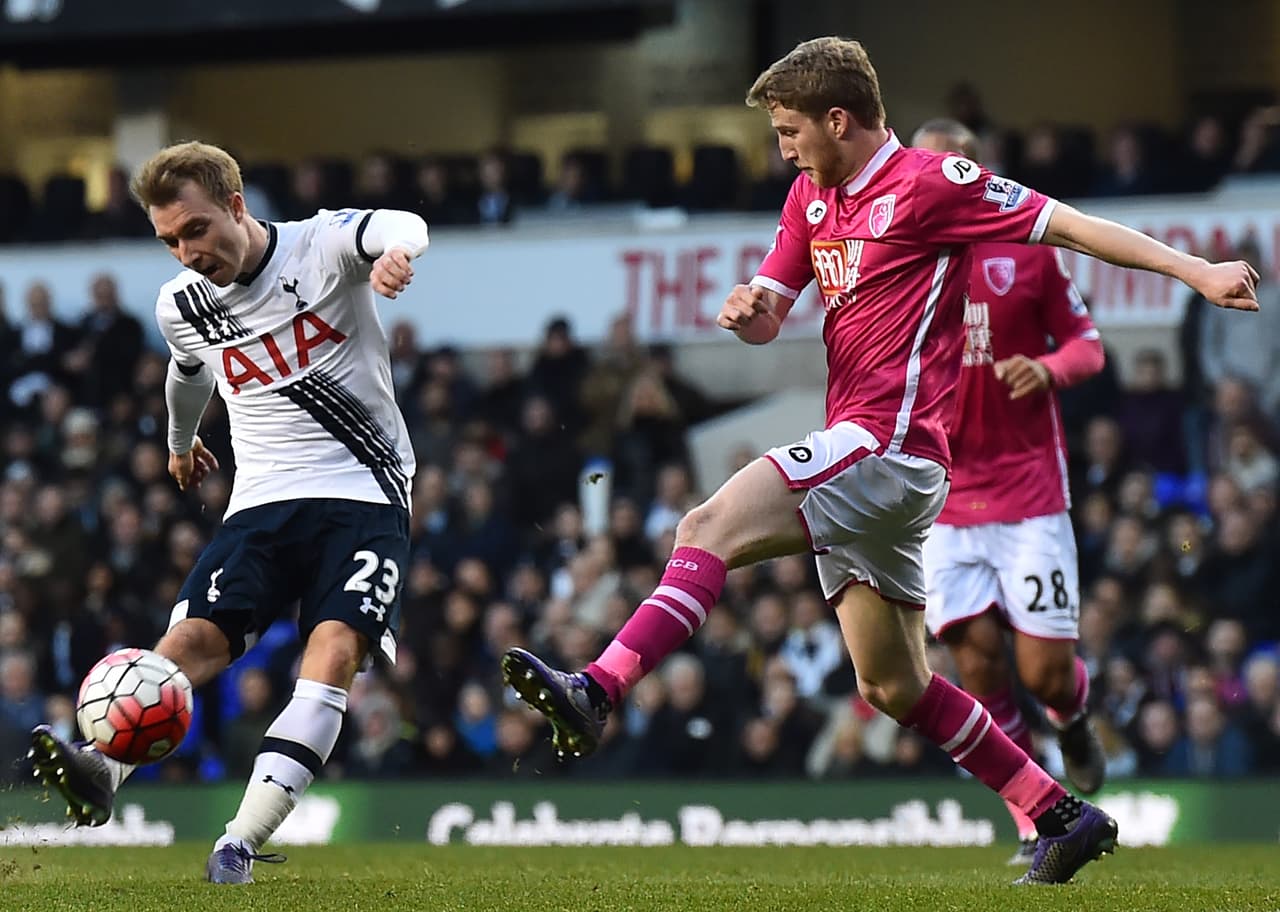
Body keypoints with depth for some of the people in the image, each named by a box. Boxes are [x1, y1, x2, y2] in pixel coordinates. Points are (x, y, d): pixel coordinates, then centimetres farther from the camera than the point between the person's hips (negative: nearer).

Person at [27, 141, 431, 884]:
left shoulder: (323, 246, -8)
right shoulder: (182, 305, 7)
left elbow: (400, 227, -30)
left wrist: (397, 249, -55)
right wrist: (181, 442, 48)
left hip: (365, 495, -4)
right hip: (262, 503, 4)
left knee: (336, 645, -25)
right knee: (196, 635, -21)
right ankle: (101, 772, -41)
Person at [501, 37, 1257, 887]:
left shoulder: (930, 181, -6)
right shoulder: (813, 196, 18)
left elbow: (1070, 226, -5)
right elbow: (769, 315, 19)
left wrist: (1197, 270, -10)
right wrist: (748, 309, -6)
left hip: (891, 446, -10)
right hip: (859, 452, 10)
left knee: (711, 526, -24)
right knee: (895, 687, 12)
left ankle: (596, 693, -35)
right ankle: (1063, 816, 19)